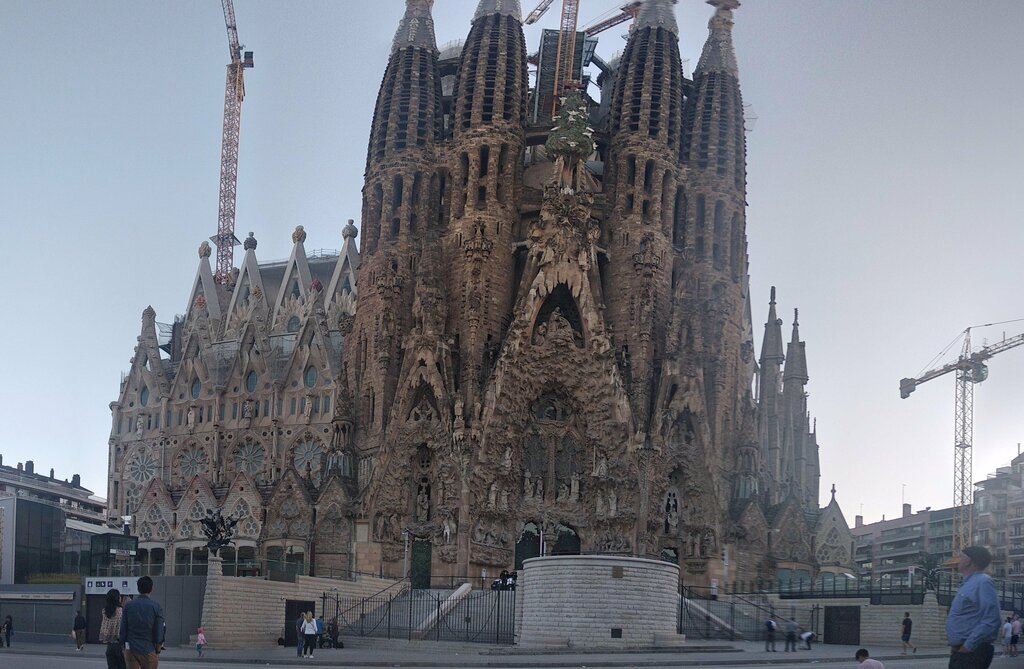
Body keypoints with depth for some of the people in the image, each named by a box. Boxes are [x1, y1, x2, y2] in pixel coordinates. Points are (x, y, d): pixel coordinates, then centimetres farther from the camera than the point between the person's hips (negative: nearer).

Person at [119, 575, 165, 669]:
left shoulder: (128, 606, 2)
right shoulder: (156, 607, -5)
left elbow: (123, 630, 3)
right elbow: (159, 633, -5)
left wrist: (124, 648, 13)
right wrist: (157, 652, 4)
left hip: (131, 650, 2)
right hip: (149, 650, -2)